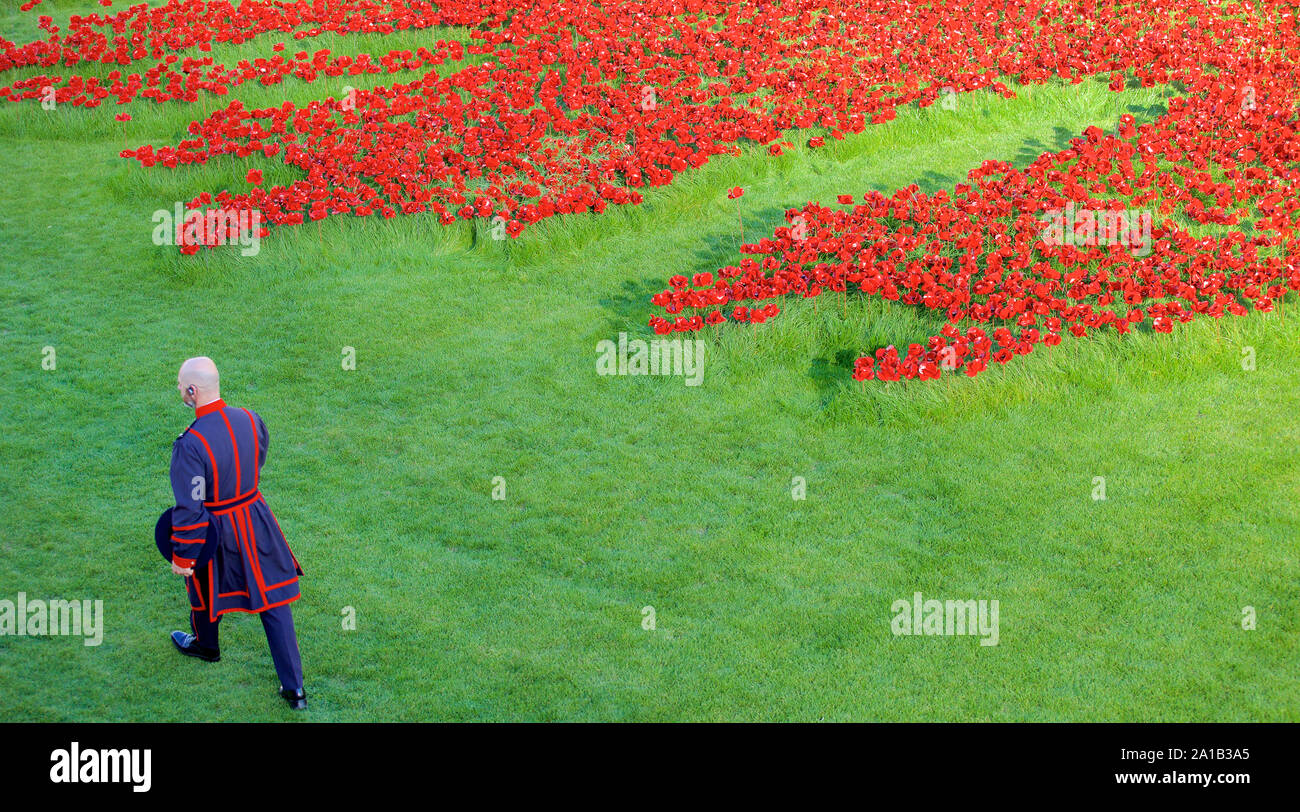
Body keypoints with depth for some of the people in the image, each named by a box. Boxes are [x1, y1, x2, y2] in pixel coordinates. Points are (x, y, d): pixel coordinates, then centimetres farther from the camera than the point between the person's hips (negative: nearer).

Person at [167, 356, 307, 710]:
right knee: (274, 601, 11)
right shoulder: (250, 420, -9)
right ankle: (294, 687, 14)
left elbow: (189, 508, -24)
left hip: (217, 532, -4)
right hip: (256, 519, 5)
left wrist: (182, 556, -11)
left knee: (205, 588, 27)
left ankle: (205, 645, 55)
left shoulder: (190, 444, -28)